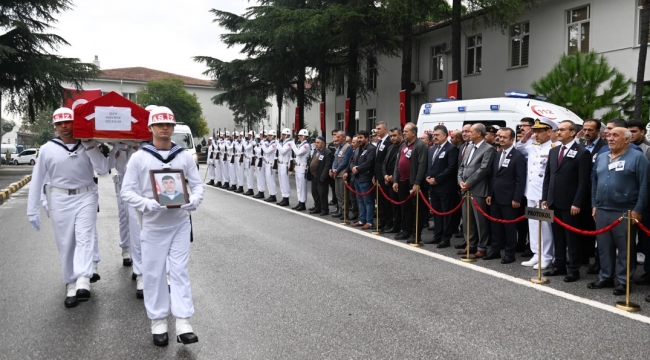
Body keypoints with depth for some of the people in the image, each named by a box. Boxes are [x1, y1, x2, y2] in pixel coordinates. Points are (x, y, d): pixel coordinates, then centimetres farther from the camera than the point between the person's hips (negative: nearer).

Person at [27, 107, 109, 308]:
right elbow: (37, 181, 4)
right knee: (65, 244, 5)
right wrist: (33, 210, 3)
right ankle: (71, 285, 14)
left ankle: (83, 281, -23)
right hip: (59, 200, 1)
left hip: (85, 197, -1)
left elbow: (103, 169, -10)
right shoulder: (47, 149, 1)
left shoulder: (87, 146, 2)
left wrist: (90, 146, -13)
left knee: (85, 238, -14)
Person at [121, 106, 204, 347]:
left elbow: (198, 184, 5)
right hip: (154, 224, -1)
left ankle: (183, 323, 4)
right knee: (154, 273, 6)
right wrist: (147, 205, -22)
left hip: (180, 223, 1)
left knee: (179, 271, 2)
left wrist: (193, 201, -17)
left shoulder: (184, 156, 2)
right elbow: (127, 191, -4)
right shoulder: (139, 157, -4)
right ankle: (158, 322, 20)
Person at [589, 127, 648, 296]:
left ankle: (624, 281, 11)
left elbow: (644, 186, -9)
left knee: (625, 249, 3)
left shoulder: (637, 157, -5)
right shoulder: (601, 158, 13)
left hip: (625, 213, -6)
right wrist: (594, 205, 12)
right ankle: (605, 277, 21)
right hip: (602, 211, 6)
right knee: (604, 247, 11)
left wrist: (638, 210, -13)